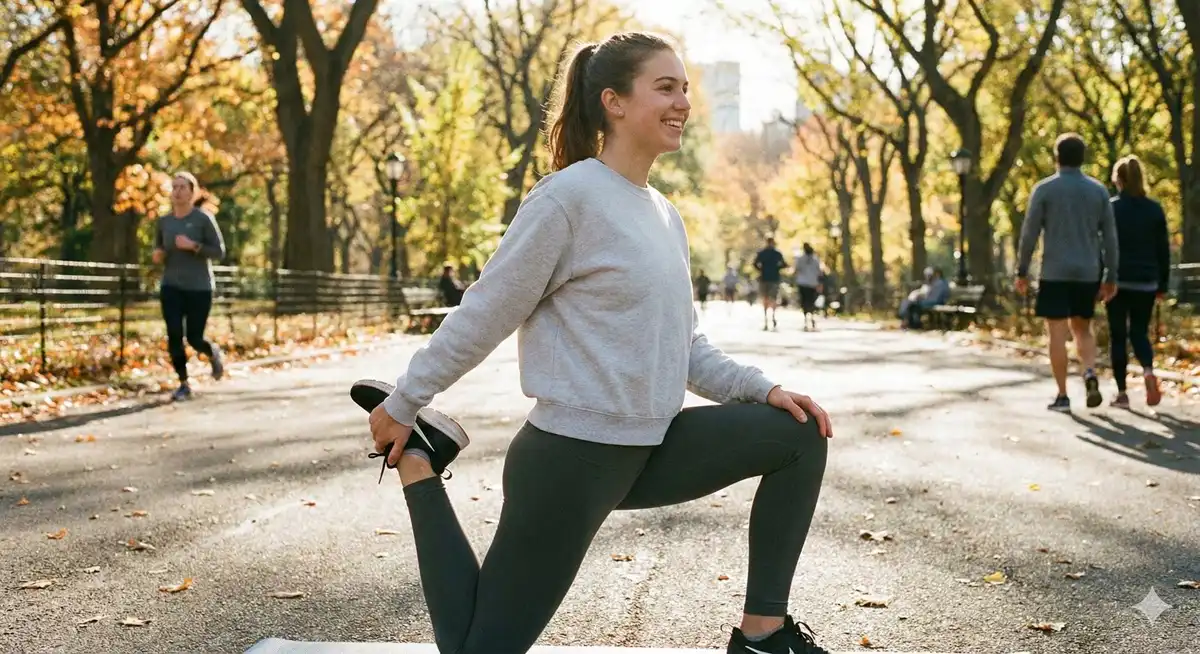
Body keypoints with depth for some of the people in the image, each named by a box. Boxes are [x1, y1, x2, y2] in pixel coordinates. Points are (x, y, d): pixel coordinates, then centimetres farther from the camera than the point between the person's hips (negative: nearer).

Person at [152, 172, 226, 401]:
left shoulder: (203, 218, -7)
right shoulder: (163, 222, 6)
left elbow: (219, 252, -8)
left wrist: (193, 246, -22)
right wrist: (157, 256, -3)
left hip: (199, 288, -3)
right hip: (171, 287, 3)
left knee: (194, 338, 0)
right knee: (174, 336, -9)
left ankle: (214, 353, 36)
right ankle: (184, 384, 5)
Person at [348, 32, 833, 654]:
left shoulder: (664, 214, 10)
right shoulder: (570, 196, -16)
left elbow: (683, 344, 14)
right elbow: (483, 317, -11)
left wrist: (763, 389, 0)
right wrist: (402, 406, -3)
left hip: (651, 450, 8)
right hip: (570, 457, -8)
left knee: (799, 433, 0)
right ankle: (417, 462, 19)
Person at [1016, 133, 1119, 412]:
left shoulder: (1043, 189, -4)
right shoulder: (1099, 190, 5)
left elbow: (1029, 234, -6)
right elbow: (1110, 237, 4)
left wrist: (1022, 272, 2)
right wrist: (1111, 277, 10)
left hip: (1055, 274, -3)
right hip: (1088, 274, 3)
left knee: (1057, 334, 2)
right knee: (1082, 329, 17)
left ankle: (1062, 396, 3)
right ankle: (1090, 373, -7)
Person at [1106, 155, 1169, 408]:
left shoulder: (1110, 208, -5)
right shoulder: (1155, 209, 3)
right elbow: (1163, 250, 6)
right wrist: (1163, 283, 13)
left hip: (1118, 280, -2)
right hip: (1146, 282, 2)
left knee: (1118, 335, 7)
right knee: (1139, 332, 13)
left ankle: (1121, 392, 6)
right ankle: (1148, 371, -16)